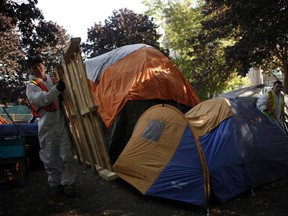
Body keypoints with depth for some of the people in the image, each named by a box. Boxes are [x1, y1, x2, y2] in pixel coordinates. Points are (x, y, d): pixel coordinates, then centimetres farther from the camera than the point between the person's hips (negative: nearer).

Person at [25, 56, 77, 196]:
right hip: (47, 127, -3)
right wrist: (57, 89, -37)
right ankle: (55, 183, 26)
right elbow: (42, 99, -25)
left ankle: (68, 183, 17)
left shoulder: (53, 80, 13)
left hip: (62, 123, 3)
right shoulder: (31, 86, -3)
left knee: (67, 155, 3)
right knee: (50, 158, 7)